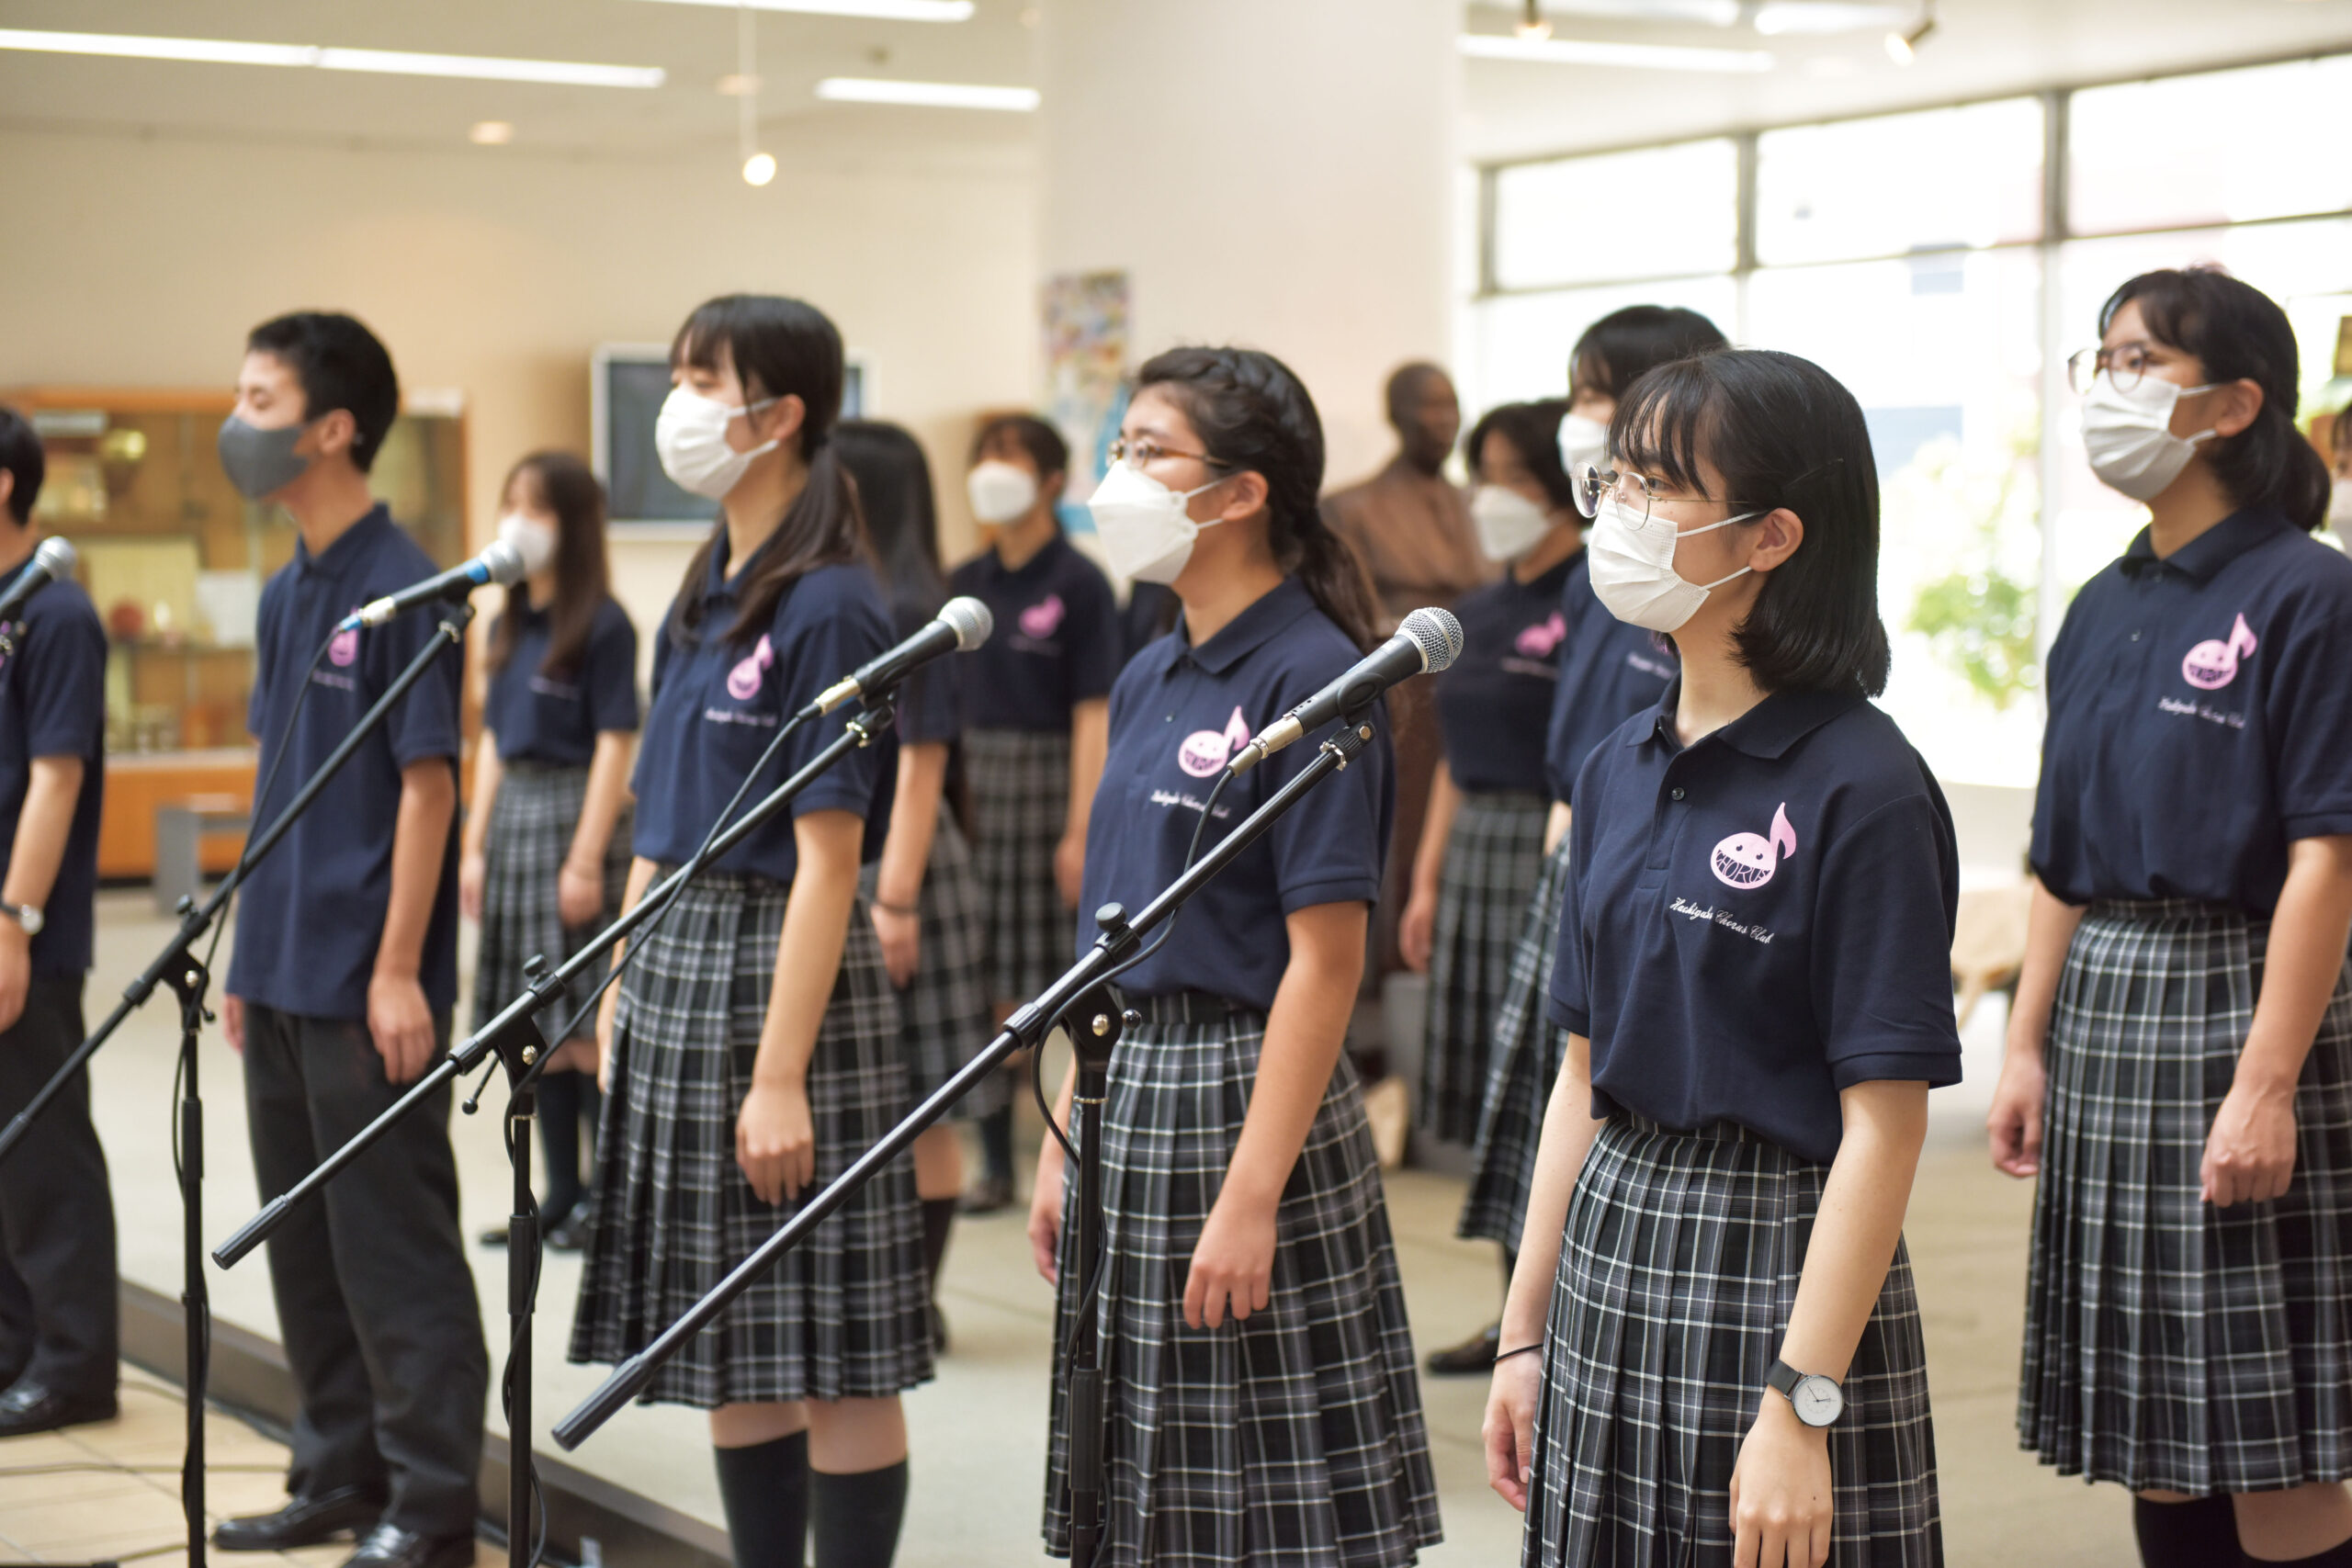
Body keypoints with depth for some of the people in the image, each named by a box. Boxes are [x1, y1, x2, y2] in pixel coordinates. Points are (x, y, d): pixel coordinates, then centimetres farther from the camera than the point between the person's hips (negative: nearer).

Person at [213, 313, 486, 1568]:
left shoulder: (402, 590, -13)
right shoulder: (286, 592, 12)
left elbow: (427, 785, -15)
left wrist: (399, 972, -17)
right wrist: (249, 951, 16)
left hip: (366, 986, -8)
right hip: (282, 979, 9)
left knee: (393, 1247, -1)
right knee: (302, 1241, 15)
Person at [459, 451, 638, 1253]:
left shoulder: (603, 624, -9)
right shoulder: (509, 624, 12)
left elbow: (614, 745, -12)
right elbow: (493, 740, 16)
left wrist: (587, 858, -16)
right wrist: (474, 844, 11)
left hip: (576, 814, -8)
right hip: (514, 813, 8)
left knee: (588, 1020, -5)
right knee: (537, 1020, 10)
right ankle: (561, 1193, 18)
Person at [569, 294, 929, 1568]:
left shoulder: (828, 612, -13)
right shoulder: (701, 601, 13)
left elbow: (827, 859, -17)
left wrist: (781, 1075, -20)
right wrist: (619, 997, 13)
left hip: (780, 968, -9)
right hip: (675, 957, 9)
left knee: (832, 1355, -1)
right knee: (727, 1347, 13)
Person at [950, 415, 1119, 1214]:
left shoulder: (1078, 585, -7)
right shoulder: (963, 585, 10)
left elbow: (1093, 714, -11)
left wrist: (1079, 829, -16)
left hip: (1046, 780, -5)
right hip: (971, 780, 5)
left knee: (1060, 982, -3)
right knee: (986, 988, 8)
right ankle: (995, 1163, 16)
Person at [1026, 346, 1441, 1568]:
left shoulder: (1311, 680, -14)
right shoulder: (1148, 680, 11)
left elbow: (1324, 962, -18)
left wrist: (1252, 1197, -21)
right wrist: (1064, 1147, 13)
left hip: (1245, 1093, -8)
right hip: (1132, 1096, 8)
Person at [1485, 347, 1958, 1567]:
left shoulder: (1863, 789, -14)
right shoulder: (1619, 770, 8)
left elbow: (1883, 1125, -16)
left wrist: (1802, 1407, -20)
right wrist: (1525, 1333, 11)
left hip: (1778, 1266, -7)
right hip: (1612, 1250, 7)